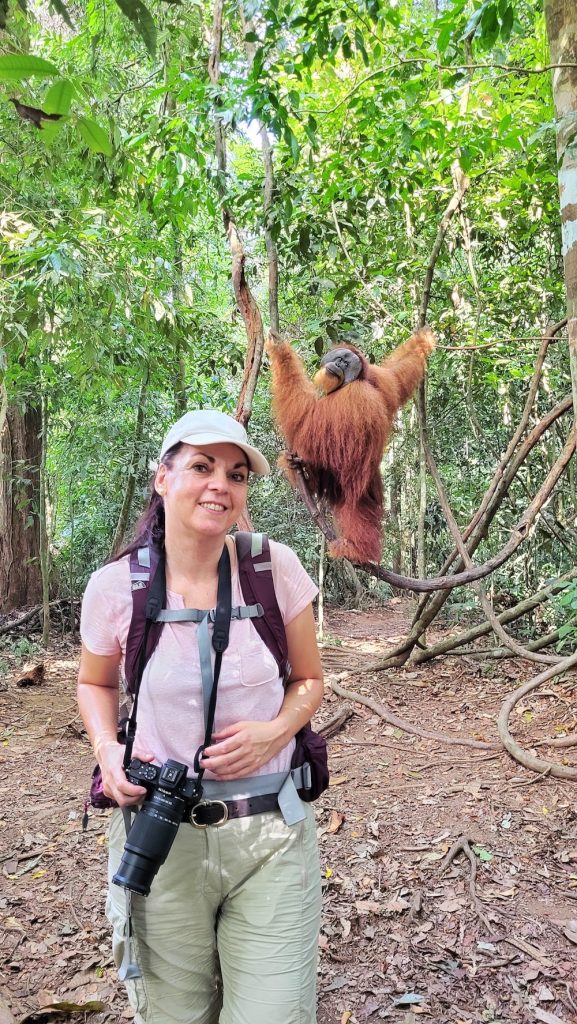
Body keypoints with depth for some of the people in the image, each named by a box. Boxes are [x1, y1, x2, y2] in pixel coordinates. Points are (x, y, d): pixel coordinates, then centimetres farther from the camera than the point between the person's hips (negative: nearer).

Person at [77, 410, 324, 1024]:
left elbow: (308, 680, 4)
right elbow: (95, 683, 11)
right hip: (161, 838, 1)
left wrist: (275, 731, -15)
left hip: (271, 835, 0)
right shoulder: (115, 587, -9)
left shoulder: (276, 568, -10)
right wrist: (108, 751, -8)